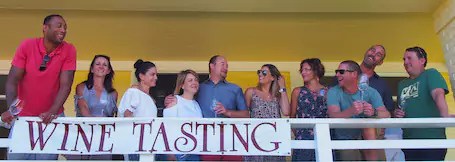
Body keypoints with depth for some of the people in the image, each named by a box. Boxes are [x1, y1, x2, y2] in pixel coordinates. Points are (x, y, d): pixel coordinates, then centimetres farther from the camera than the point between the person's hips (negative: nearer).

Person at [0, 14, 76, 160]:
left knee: (48, 157, 2)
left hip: (50, 117, 0)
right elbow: (12, 80, -10)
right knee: (15, 156, 5)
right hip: (22, 116, 0)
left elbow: (65, 84, -13)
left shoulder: (69, 51, -8)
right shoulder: (27, 46, -7)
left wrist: (52, 112, -26)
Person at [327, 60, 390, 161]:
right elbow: (333, 116, -24)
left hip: (369, 138, 3)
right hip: (344, 140, -3)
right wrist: (351, 111, -42)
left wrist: (374, 112, -38)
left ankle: (372, 157, -7)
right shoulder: (333, 92, -9)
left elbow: (386, 115, -16)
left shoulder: (370, 92, -6)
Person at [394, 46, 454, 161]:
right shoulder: (402, 84, 18)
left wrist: (445, 115, -36)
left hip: (432, 140, -6)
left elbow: (438, 94, -19)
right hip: (409, 142, 6)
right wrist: (396, 114, 3)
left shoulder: (431, 74, 0)